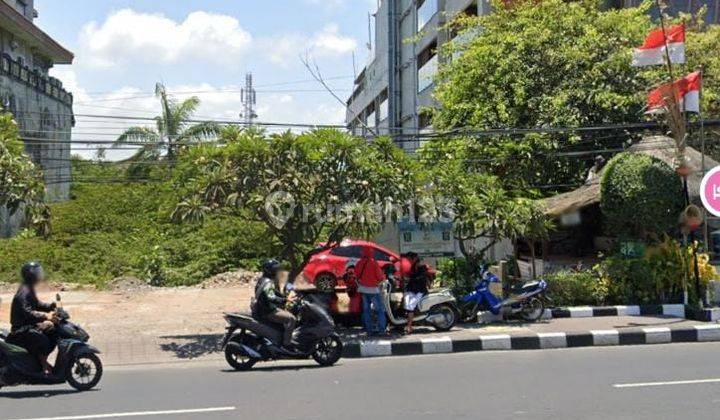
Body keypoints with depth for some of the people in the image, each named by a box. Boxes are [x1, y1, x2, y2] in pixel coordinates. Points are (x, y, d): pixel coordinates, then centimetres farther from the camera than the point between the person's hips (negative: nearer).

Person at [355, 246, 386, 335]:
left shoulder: (360, 263, 0)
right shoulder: (374, 263, -15)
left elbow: (357, 274, 9)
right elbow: (379, 276, -12)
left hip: (363, 288, 5)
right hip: (373, 289, -5)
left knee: (366, 309, 11)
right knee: (380, 309, 1)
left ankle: (369, 330, 10)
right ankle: (381, 329, -5)